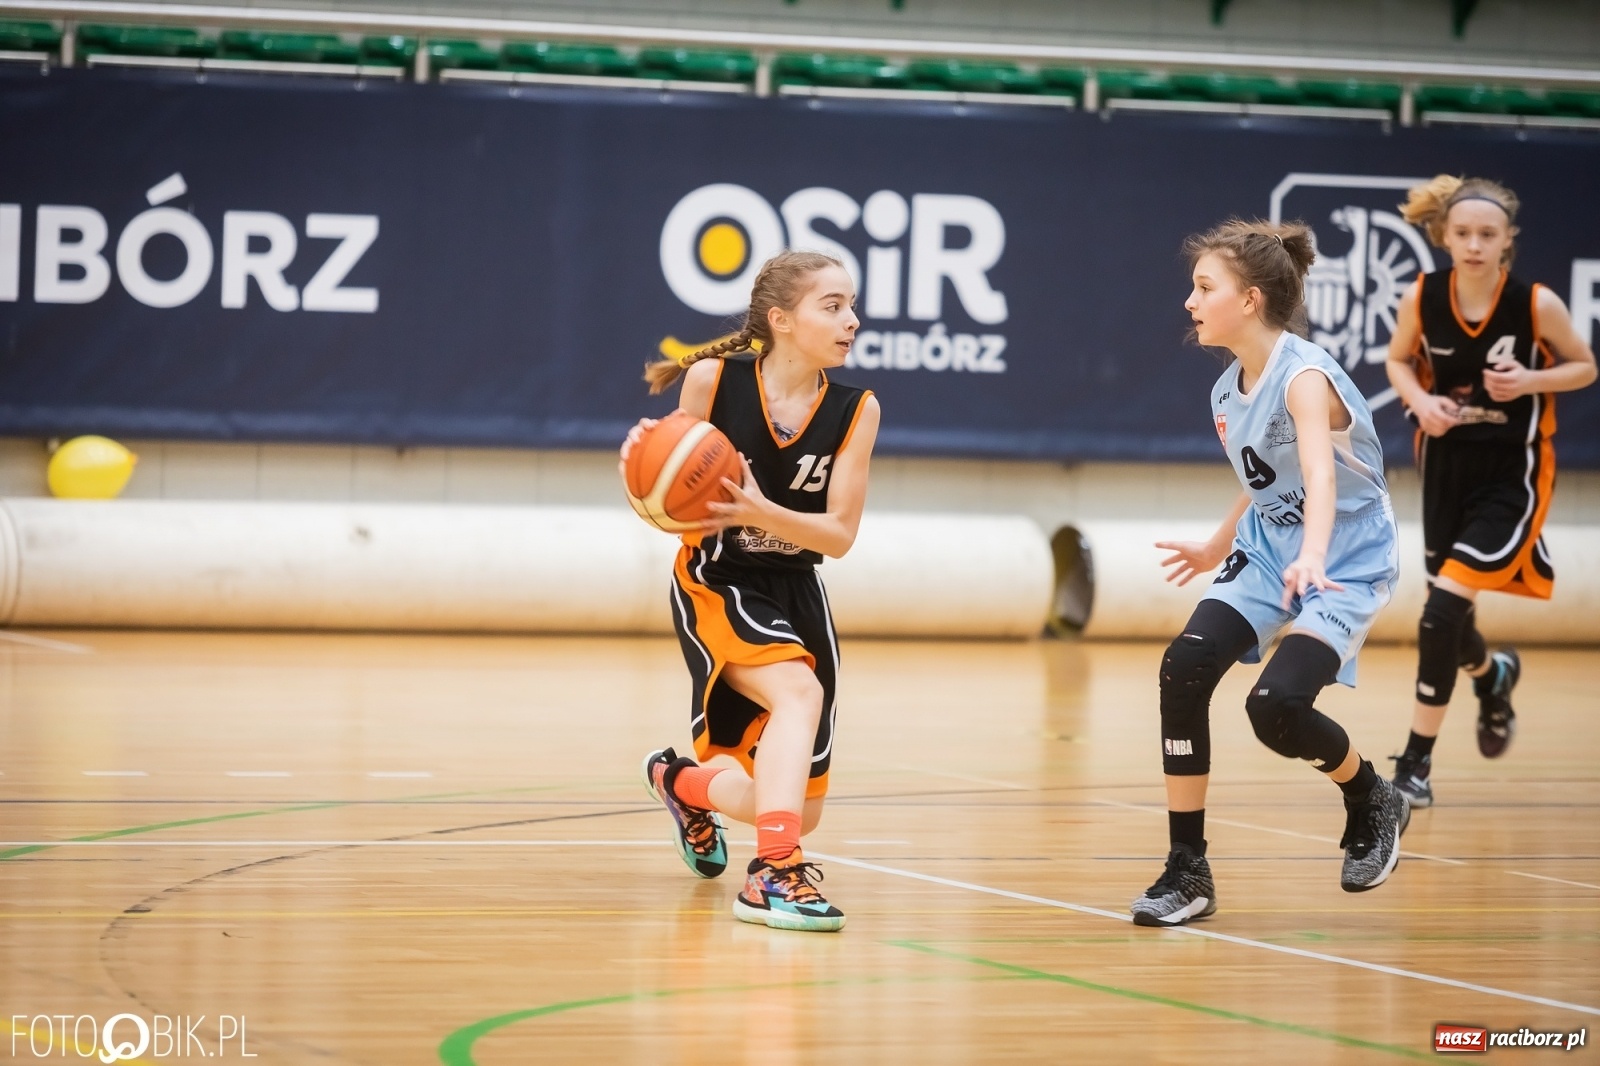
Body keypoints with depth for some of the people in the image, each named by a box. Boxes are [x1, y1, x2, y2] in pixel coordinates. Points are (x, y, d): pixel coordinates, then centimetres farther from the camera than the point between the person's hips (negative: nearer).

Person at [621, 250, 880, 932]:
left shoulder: (856, 411, -10)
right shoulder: (714, 380, -15)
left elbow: (839, 535, -14)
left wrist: (758, 511, -32)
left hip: (797, 594, 4)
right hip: (715, 586, -4)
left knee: (800, 811, 8)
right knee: (798, 691, -35)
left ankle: (683, 782, 39)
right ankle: (773, 874, -37)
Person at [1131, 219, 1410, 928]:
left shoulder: (1303, 376, -22)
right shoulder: (1227, 392, 3)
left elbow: (1320, 473, -40)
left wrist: (1311, 558, -57)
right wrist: (1217, 549, 34)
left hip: (1347, 564, -8)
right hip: (1266, 551, 8)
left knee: (1276, 705, -25)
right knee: (1184, 669, -15)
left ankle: (1373, 802, 9)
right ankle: (1187, 874, -7)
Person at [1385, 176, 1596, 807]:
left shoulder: (1537, 304, -17)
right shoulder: (1420, 298, -10)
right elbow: (1399, 360, 9)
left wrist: (1531, 381, -21)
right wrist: (1419, 399, -13)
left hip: (1512, 474, -4)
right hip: (1446, 464, 4)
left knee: (1443, 607, -16)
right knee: (1450, 614, 14)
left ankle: (1416, 761, -5)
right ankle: (1492, 675, 52)